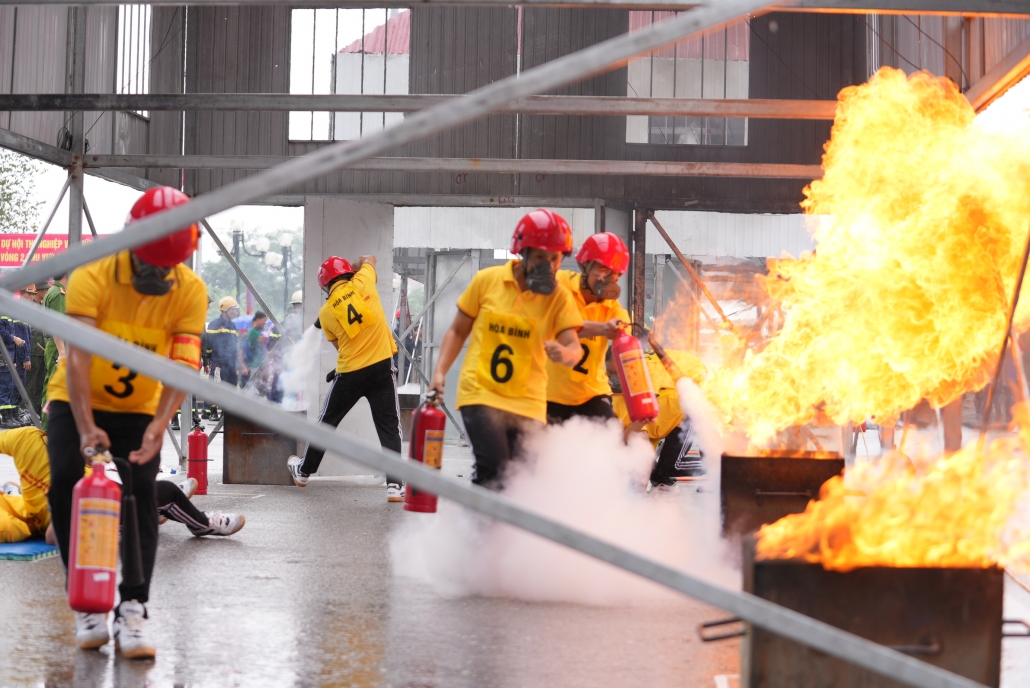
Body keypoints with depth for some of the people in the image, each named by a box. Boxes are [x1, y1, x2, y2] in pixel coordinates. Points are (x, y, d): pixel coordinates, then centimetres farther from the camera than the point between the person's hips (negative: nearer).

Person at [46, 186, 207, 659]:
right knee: (67, 485, -17)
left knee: (141, 494, -14)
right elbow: (77, 357, -31)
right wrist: (85, 429, -39)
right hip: (76, 402, -1)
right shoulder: (93, 275, -24)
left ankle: (132, 610, -11)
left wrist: (160, 425, -37)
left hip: (138, 410, 2)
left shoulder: (191, 291, -16)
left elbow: (184, 366, -22)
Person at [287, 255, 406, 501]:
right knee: (389, 427, 2)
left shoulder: (326, 312, 3)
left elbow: (338, 344, 11)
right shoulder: (362, 283, 0)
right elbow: (368, 259, 21)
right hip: (382, 367, -1)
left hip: (350, 373, 1)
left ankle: (304, 471, 34)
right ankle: (394, 484, -8)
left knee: (327, 421, 18)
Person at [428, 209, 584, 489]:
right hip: (480, 393, -2)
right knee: (493, 470, -18)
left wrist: (564, 353, -34)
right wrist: (440, 371, -2)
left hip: (527, 403, 2)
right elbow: (458, 331, 10)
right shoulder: (487, 280, 1)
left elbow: (574, 347, -11)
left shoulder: (559, 296, 1)